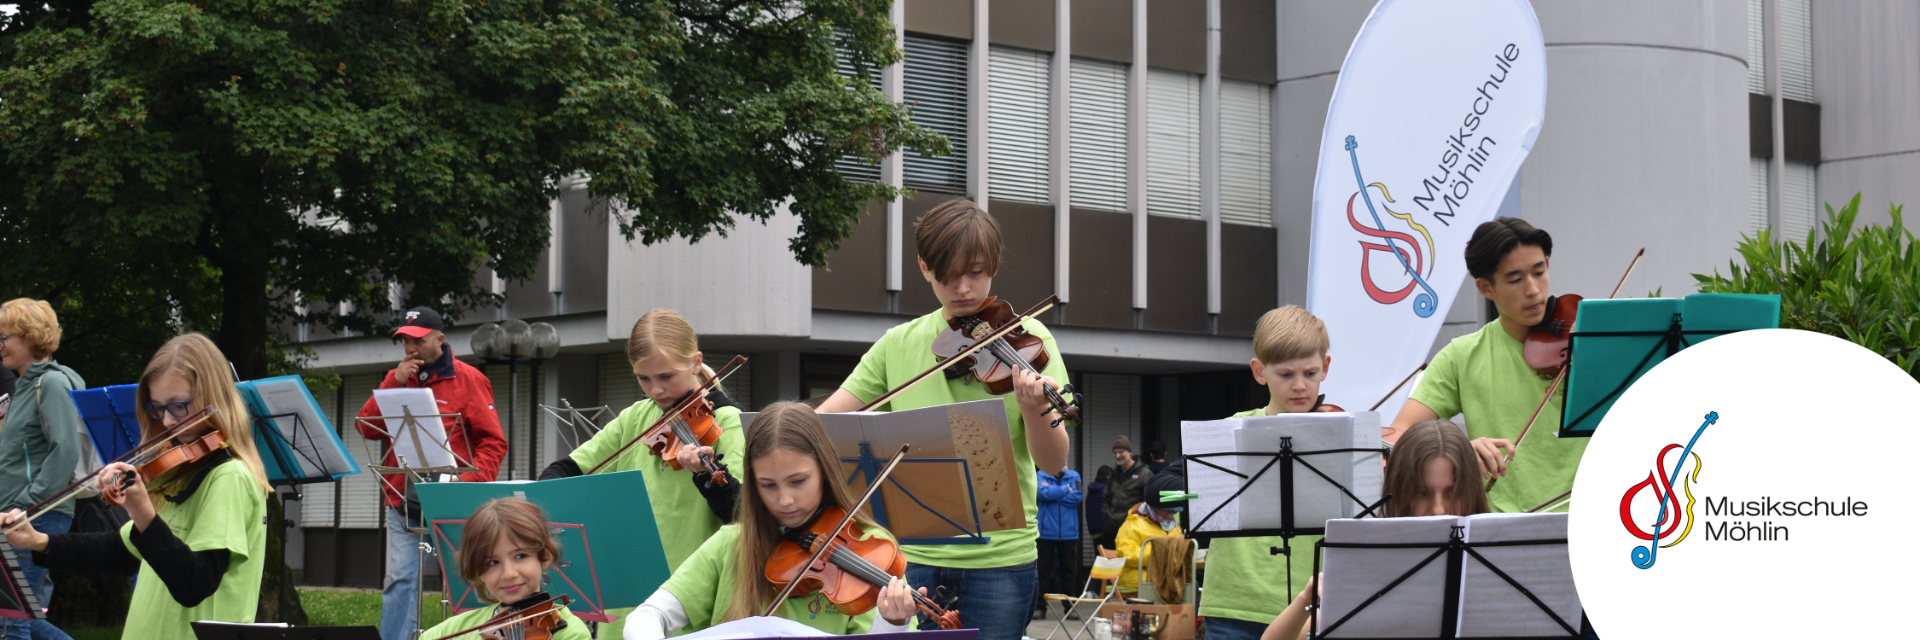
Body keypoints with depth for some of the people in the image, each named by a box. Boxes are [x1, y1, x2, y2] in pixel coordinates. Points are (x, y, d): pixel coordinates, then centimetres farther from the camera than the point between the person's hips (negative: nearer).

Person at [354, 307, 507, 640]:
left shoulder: (468, 380, 1)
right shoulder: (396, 379, 16)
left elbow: (493, 442, -2)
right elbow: (366, 428, 4)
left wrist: (471, 482, -16)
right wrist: (395, 383, -5)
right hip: (402, 503, 4)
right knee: (399, 581, -2)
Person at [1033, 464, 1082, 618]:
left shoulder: (1074, 476, 5)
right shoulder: (1042, 476, 1)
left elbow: (1077, 497, -9)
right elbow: (1044, 493, -16)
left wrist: (1054, 493, -10)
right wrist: (1066, 489, -7)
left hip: (1068, 532, 1)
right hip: (1046, 532, -1)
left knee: (1069, 571, 6)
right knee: (1044, 570, 2)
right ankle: (1040, 607, 7)